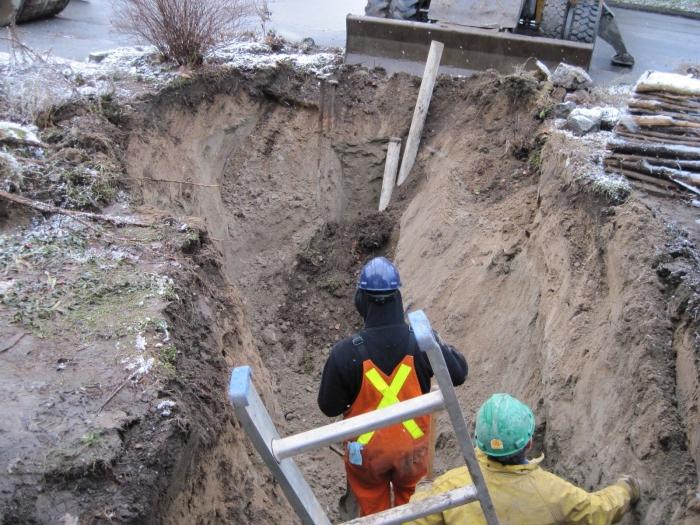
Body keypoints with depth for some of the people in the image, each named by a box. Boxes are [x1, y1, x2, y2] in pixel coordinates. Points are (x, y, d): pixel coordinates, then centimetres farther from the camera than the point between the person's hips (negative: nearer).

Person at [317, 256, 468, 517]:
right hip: (413, 443, 2)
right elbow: (459, 373, -9)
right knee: (410, 498, 31)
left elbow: (329, 407, -15)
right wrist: (441, 347, 7)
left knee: (372, 505, 27)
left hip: (367, 448, -1)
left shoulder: (345, 352, -29)